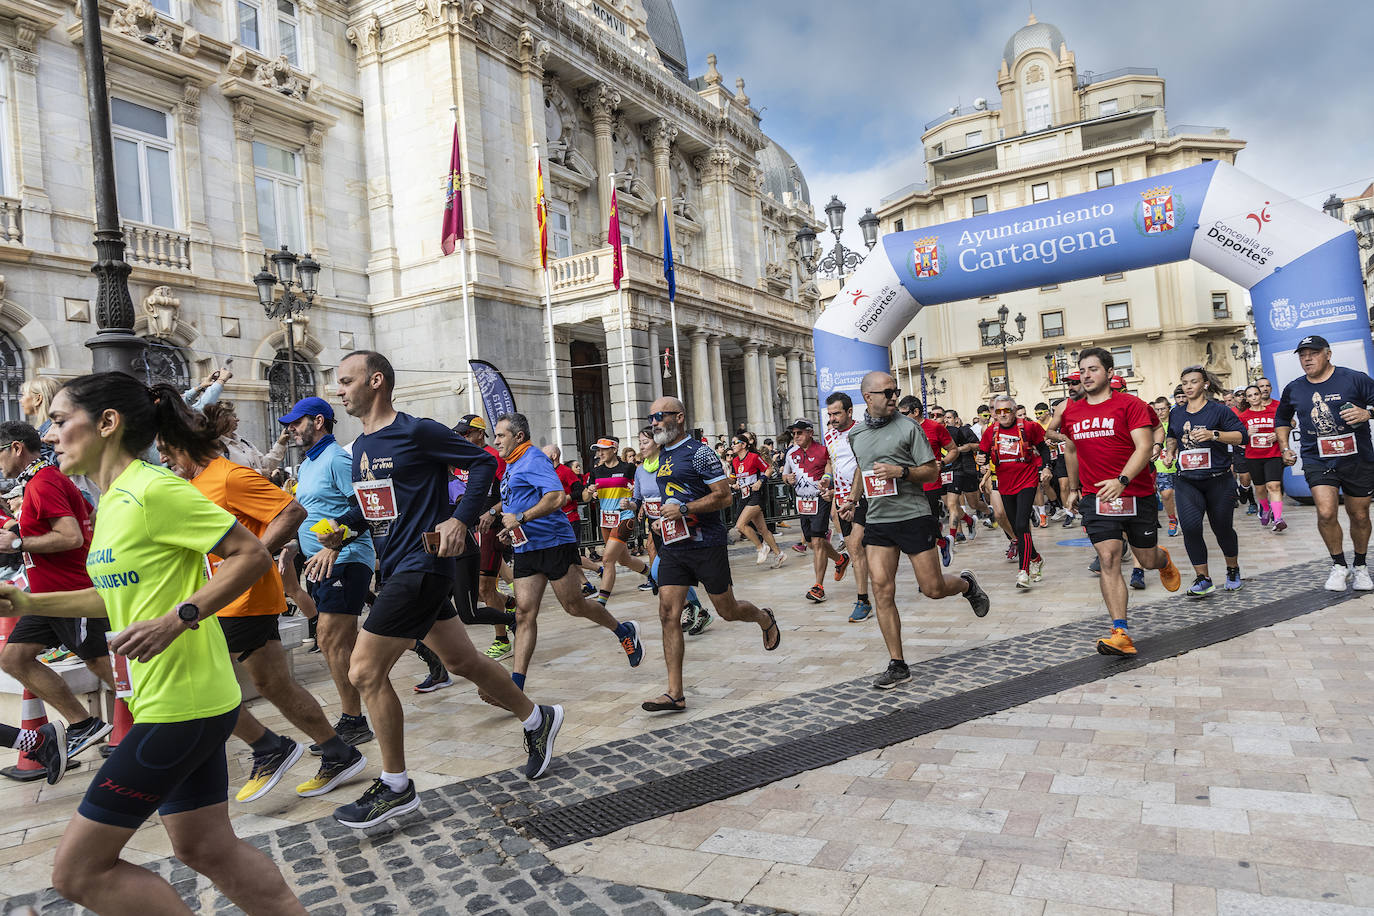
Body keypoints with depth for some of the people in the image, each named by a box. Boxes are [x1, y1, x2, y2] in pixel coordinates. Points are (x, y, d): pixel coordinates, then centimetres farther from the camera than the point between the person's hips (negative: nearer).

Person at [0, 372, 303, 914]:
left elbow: (253, 555, -19)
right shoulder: (112, 499, 13)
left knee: (77, 870, 2)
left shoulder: (155, 489, -17)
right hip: (190, 702, 10)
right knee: (205, 849, 17)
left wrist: (176, 621, -25)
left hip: (181, 704, -10)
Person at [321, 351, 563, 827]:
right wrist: (341, 526, 6)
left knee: (365, 671, -7)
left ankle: (395, 787, 9)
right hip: (397, 569, 9)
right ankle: (538, 719, 31)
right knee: (461, 661, 14)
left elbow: (483, 463, -11)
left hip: (421, 565, -9)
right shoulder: (361, 446, 13)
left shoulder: (416, 431, -13)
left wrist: (460, 519, -19)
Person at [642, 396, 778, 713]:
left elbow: (724, 496, -15)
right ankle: (675, 693, -2)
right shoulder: (662, 455, 14)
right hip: (673, 546, 6)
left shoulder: (699, 452, -11)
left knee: (727, 610, 7)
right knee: (668, 614, -5)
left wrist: (684, 509, -21)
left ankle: (764, 618, 42)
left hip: (706, 544, -6)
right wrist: (664, 517, 13)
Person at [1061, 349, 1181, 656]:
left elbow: (1144, 447, -17)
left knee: (1148, 561, 12)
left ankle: (1164, 560, 52)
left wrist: (1121, 480, -31)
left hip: (1137, 494, -2)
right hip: (1095, 497, 2)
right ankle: (1120, 633, -14)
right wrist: (1073, 488, 26)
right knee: (1108, 560, -12)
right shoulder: (1071, 411, 7)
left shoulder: (1130, 404, -7)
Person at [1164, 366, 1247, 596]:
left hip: (1218, 480, -2)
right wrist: (1170, 452, 10)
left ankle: (1233, 570, 36)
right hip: (1187, 482, 2)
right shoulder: (1176, 413, 11)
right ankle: (1203, 579, -7)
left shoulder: (1219, 410, -2)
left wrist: (1214, 434, -22)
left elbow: (1241, 436, -8)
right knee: (1190, 526, -17)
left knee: (1223, 528, 8)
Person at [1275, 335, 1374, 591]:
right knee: (1326, 513, -16)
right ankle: (1339, 566, 4)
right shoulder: (1293, 389, 7)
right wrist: (1284, 447, 13)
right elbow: (1282, 420, 23)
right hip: (1317, 460, 1)